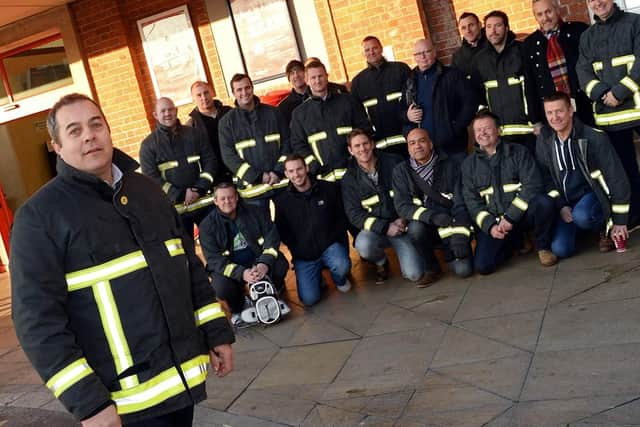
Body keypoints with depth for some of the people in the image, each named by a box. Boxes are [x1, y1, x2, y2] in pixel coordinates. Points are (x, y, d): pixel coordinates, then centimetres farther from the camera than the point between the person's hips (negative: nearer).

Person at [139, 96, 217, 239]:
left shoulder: (194, 134, 8)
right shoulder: (148, 144, 1)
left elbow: (210, 161, 5)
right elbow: (151, 177, -7)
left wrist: (199, 189, -10)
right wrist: (180, 196, -15)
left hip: (203, 200, 2)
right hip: (174, 206, -2)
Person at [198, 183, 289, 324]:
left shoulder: (255, 212, -3)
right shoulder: (207, 225, -9)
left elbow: (272, 237, -8)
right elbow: (214, 259, -16)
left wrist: (265, 263, -29)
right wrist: (241, 273, -31)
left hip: (257, 258, 2)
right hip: (227, 267, -1)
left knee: (280, 265, -26)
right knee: (222, 288, -32)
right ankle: (238, 309, 5)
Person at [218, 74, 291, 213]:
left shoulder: (272, 113, 8)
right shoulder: (227, 122, 2)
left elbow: (286, 144, 6)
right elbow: (229, 156, -4)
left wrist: (279, 171, -9)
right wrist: (257, 176, -13)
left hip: (281, 180, 2)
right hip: (252, 186, -2)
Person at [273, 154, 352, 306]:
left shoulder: (329, 188, -2)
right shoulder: (281, 200, -1)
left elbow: (342, 218, 5)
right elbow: (282, 232, 5)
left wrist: (333, 239, -6)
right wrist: (297, 251, -4)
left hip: (330, 245, 0)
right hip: (303, 255, 0)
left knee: (342, 266, -34)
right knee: (309, 299, -15)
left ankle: (340, 280, 6)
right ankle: (318, 275, 21)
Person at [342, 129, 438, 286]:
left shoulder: (394, 162, -2)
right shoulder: (350, 179, -1)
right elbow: (354, 214, -7)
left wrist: (405, 218, -16)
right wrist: (385, 227, -19)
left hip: (404, 224, -1)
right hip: (376, 228, 1)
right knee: (363, 245, -34)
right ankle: (381, 262, 1)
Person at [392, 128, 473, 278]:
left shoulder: (451, 167, -3)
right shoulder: (401, 171, -2)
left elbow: (461, 205, -7)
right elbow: (402, 206, -11)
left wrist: (460, 236, -21)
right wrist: (433, 217, -27)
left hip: (452, 225, -1)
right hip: (423, 224, 1)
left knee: (464, 269, -20)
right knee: (416, 226, -35)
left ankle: (449, 252, 17)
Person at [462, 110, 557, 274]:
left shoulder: (518, 152, 1)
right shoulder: (469, 164, 8)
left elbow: (532, 185, -12)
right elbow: (471, 201, 4)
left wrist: (510, 217, -19)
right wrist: (490, 225, -12)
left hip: (521, 213, -2)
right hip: (492, 220, 2)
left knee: (544, 202, -34)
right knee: (482, 265, -19)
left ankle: (543, 247, -4)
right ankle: (515, 241, 15)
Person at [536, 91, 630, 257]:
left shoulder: (594, 137, -16)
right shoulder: (544, 139, -3)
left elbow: (617, 178, -13)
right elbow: (545, 177, 5)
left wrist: (620, 221, -12)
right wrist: (560, 206, -8)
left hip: (592, 194, -4)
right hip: (564, 202, 4)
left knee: (581, 216, -39)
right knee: (560, 249, -17)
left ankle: (604, 227, -2)